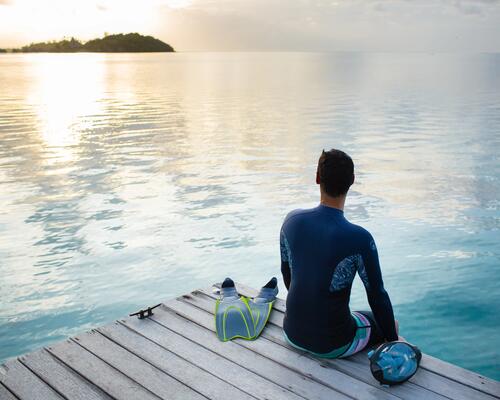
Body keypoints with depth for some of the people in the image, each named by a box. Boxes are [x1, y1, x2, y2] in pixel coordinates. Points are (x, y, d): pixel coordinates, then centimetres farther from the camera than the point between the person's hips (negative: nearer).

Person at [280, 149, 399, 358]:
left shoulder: (292, 220, -8)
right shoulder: (360, 239, -24)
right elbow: (377, 296, -13)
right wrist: (392, 340, 4)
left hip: (293, 333, 5)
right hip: (332, 345, -5)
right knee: (391, 324, 24)